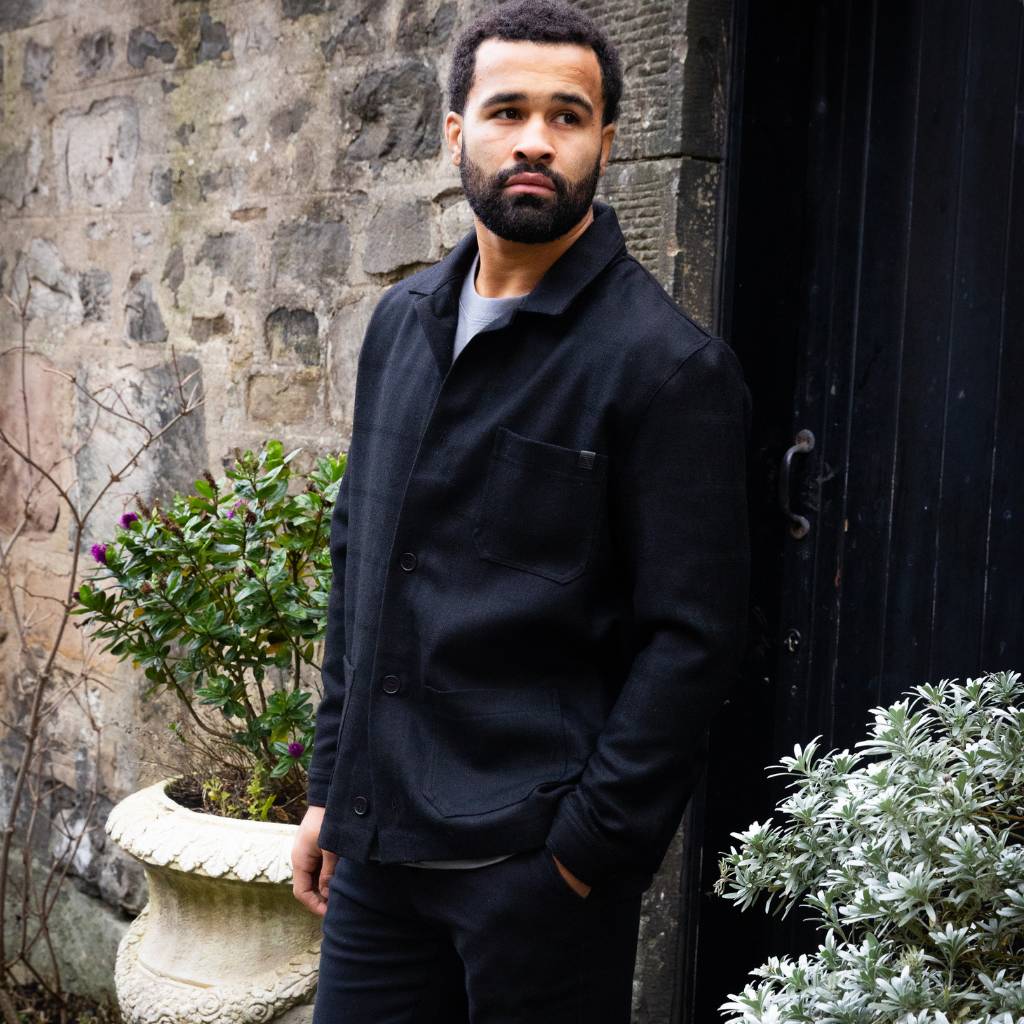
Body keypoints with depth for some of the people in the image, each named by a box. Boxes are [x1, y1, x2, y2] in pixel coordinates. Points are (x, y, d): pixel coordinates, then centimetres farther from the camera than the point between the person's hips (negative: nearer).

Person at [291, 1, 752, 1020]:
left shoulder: (666, 364, -11)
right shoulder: (402, 321, 8)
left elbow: (692, 638, -13)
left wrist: (586, 844, -13)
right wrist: (330, 783, 12)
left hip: (535, 861, -5)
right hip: (377, 842, 6)